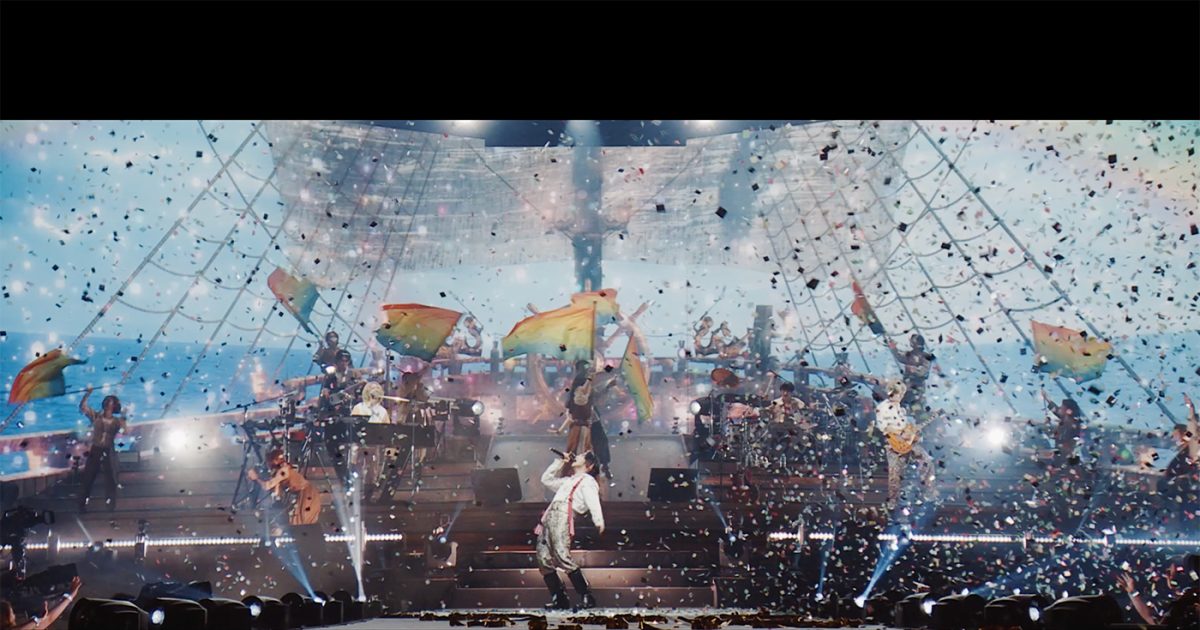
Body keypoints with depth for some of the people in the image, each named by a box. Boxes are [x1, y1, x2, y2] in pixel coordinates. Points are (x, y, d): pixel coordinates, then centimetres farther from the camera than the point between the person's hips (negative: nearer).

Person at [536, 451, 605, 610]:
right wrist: (559, 461, 38)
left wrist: (599, 521, -27)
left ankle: (587, 597, -18)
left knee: (562, 557, -22)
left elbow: (592, 501, -9)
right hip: (549, 516, 8)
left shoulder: (587, 480, 9)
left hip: (563, 516, -8)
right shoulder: (568, 481, 34)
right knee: (543, 559, -2)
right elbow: (546, 479, 45)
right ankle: (559, 599, 2)